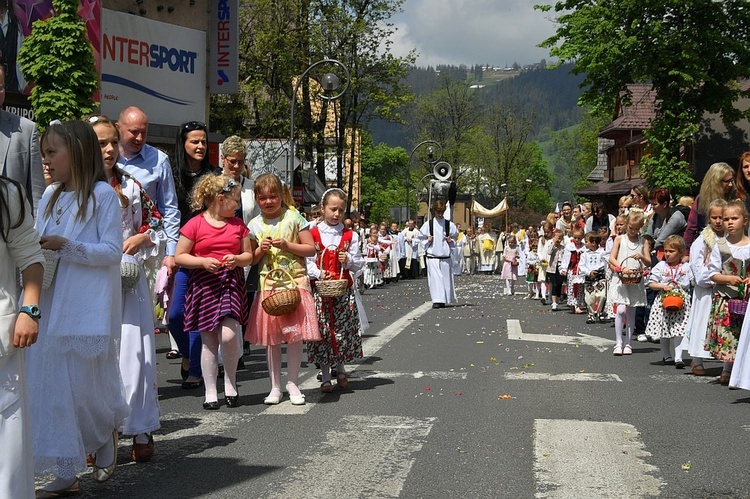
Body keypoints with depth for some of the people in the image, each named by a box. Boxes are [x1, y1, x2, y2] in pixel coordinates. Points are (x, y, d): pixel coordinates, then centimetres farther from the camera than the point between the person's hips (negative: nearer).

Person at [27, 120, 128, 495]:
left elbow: (113, 251, -11)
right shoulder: (50, 196, 12)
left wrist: (66, 245, -19)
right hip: (50, 308, 6)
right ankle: (65, 473, 11)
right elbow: (39, 246, 14)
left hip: (87, 311, -6)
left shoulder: (102, 194, -6)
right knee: (51, 387, 3)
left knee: (85, 388, 0)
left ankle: (106, 439, 31)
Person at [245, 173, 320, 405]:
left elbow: (311, 249, -2)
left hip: (295, 281, -2)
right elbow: (251, 259, 11)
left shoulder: (293, 217, -1)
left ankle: (292, 383, 12)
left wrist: (287, 245, -13)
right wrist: (261, 249, -8)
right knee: (271, 337, 4)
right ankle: (275, 386, 15)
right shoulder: (255, 225, 6)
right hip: (269, 284, 2)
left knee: (295, 334, -2)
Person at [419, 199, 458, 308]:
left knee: (446, 277, 5)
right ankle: (437, 300, -12)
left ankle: (444, 300, 17)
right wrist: (427, 241, -10)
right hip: (432, 255, -2)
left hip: (445, 255, 2)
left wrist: (451, 241, -4)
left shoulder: (449, 224, 5)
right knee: (435, 278, -10)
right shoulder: (428, 224, 1)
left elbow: (455, 236, 15)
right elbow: (421, 237, 9)